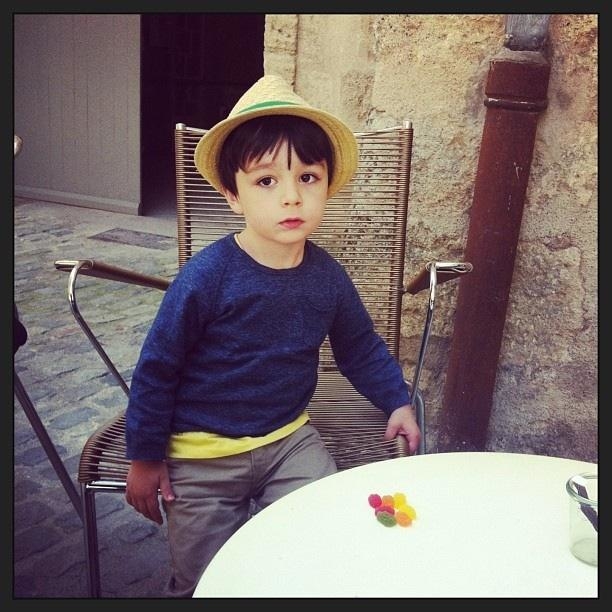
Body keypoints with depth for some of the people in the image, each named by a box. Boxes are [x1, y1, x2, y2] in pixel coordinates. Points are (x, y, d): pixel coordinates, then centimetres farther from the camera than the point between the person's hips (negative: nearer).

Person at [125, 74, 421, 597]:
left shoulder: (327, 277, -7)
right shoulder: (206, 278, -21)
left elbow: (361, 348, 12)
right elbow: (156, 368, -12)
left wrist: (397, 401, 3)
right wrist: (144, 457, -6)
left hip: (290, 438, 4)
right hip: (203, 454, -3)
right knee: (206, 582, 4)